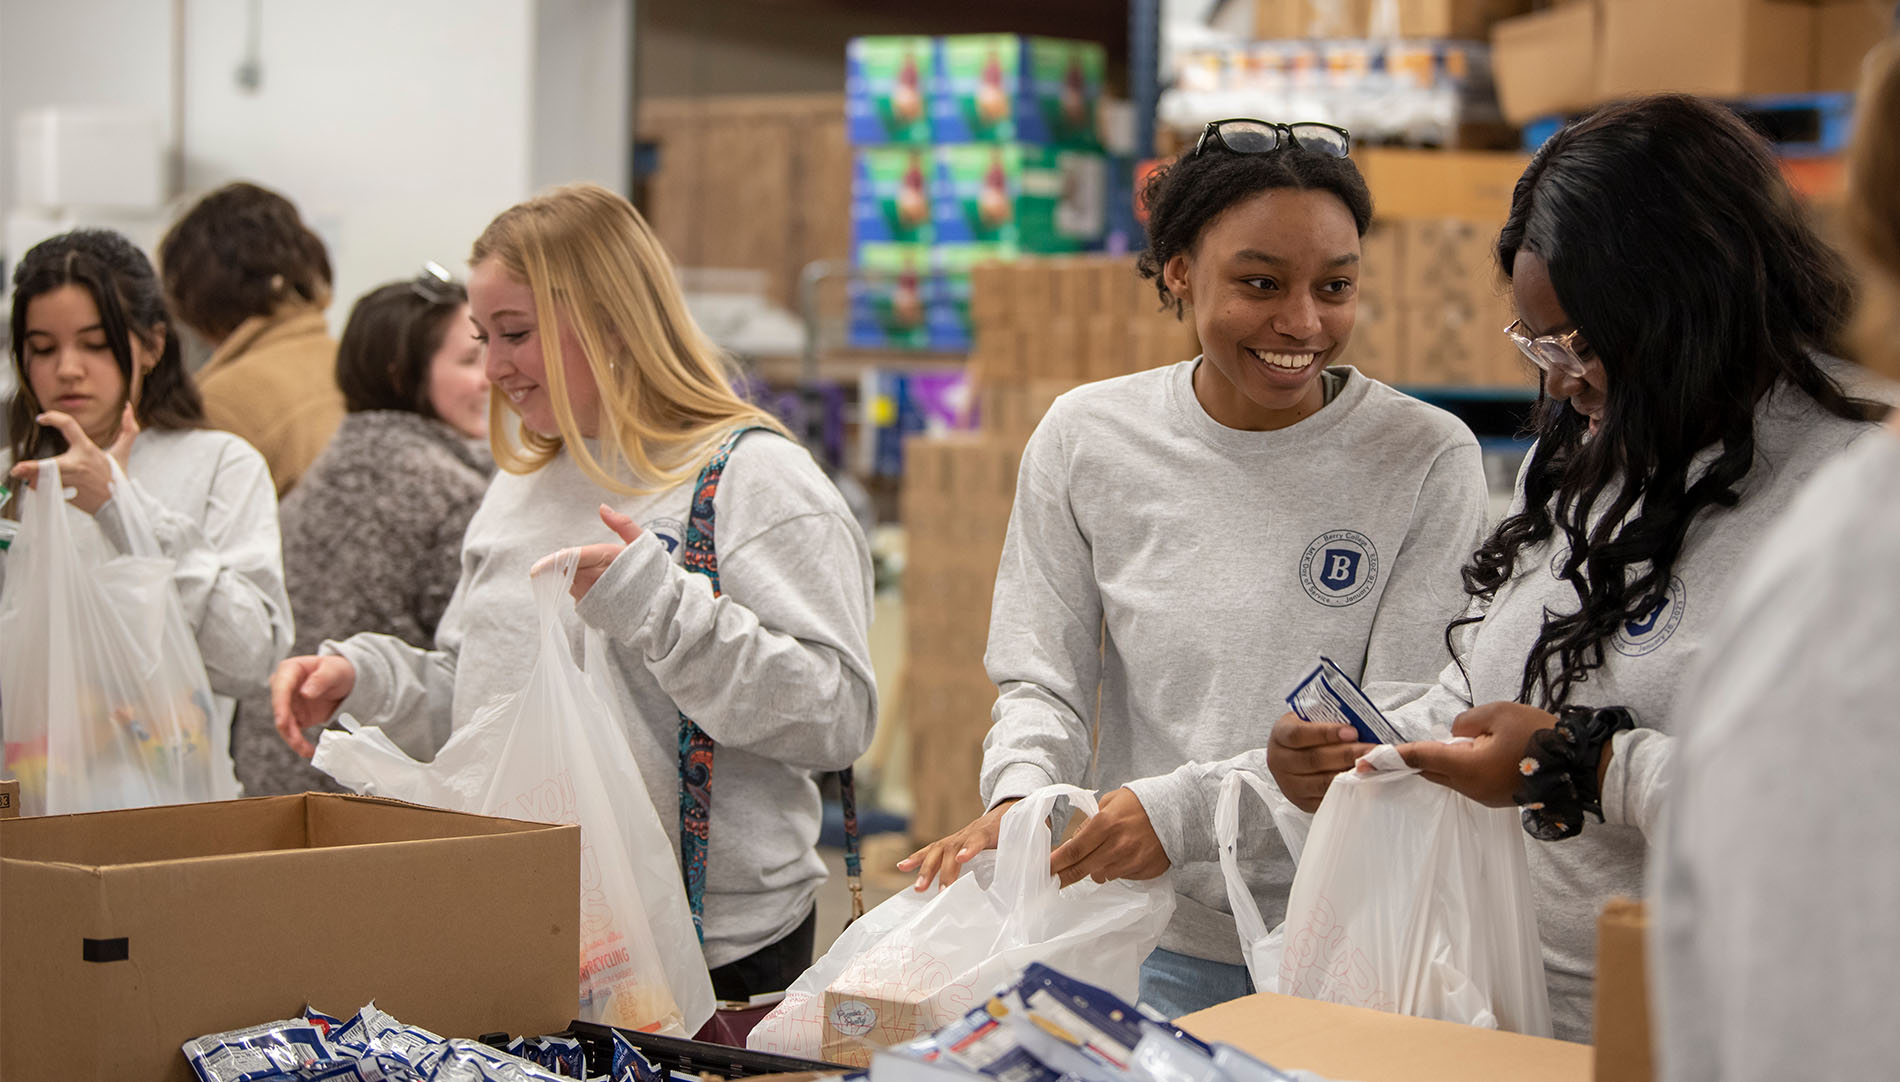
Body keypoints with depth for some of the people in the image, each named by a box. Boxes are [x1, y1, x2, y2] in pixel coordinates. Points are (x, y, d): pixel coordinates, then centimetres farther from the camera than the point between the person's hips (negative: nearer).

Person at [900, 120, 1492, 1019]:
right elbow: (1041, 680, 3)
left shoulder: (1427, 458, -9)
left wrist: (1187, 809, -25)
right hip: (1150, 943, 2)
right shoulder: (1085, 437, -1)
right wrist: (1018, 798, -20)